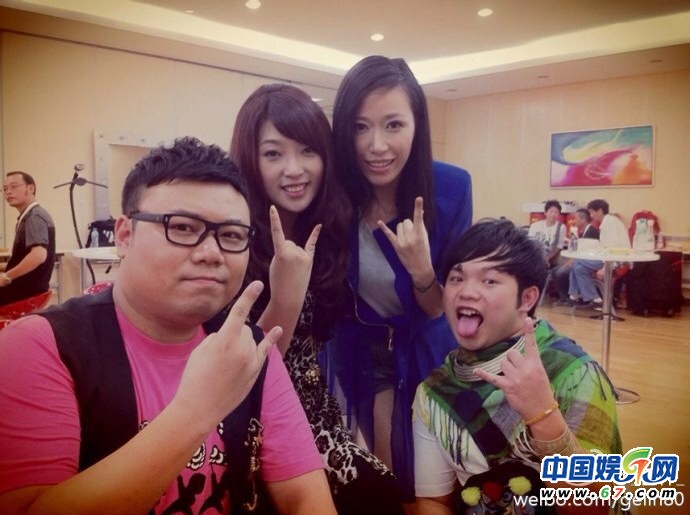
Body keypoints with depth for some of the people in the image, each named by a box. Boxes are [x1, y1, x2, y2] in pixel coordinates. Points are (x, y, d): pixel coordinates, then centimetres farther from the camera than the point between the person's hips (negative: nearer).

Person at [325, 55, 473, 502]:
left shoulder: (450, 187, -20)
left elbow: (443, 310, -14)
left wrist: (422, 272, -34)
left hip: (422, 354, 0)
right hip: (353, 355, 1)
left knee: (414, 481, 15)